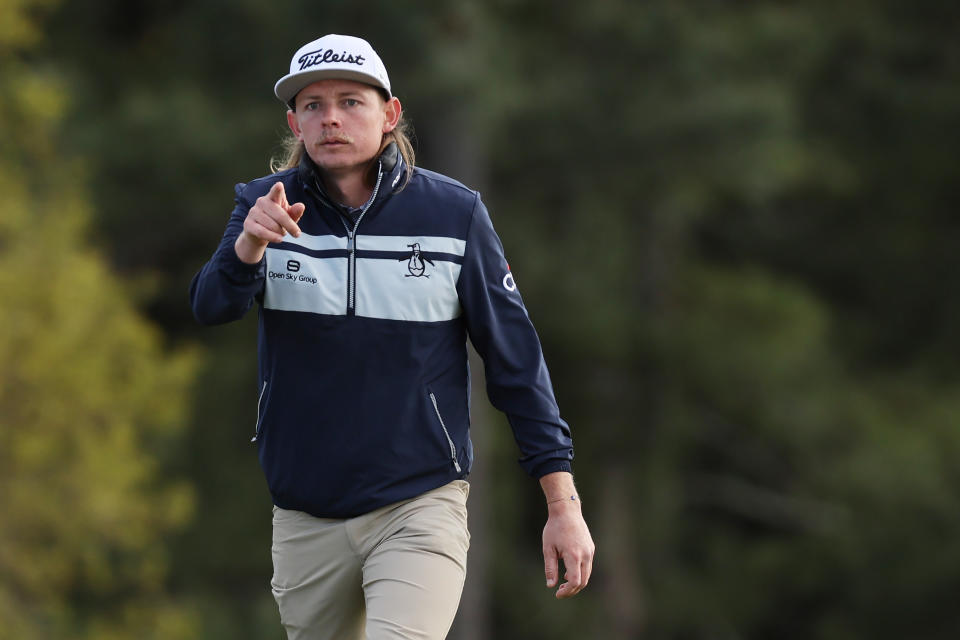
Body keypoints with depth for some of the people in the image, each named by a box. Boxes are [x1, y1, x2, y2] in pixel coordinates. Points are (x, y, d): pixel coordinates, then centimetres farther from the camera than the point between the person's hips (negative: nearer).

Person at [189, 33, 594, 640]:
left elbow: (515, 357, -1)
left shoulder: (453, 214, -4)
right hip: (305, 516, 3)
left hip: (420, 508, -3)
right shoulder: (268, 205, 1)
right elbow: (211, 307, -16)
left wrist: (563, 504, -4)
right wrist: (248, 247, -39)